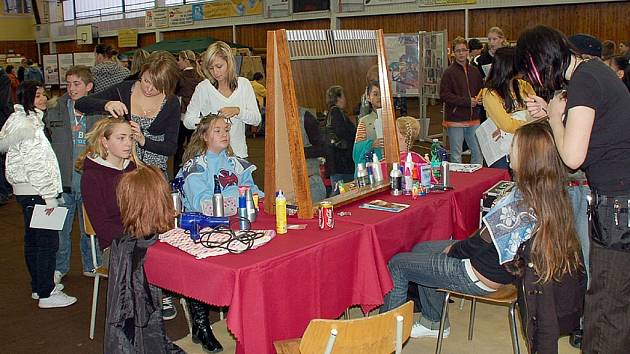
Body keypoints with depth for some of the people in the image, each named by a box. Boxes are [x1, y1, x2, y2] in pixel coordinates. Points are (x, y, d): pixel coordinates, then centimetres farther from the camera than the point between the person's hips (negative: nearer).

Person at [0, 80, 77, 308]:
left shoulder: (25, 120, 13)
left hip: (25, 190, 11)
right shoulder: (27, 125, -18)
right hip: (34, 192, -11)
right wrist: (49, 196, -18)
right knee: (48, 241, -5)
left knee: (33, 239, 17)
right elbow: (35, 165, -21)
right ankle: (46, 294, 1)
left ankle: (39, 286, 28)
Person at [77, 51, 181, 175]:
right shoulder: (124, 90, -1)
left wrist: (143, 140, -20)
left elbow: (171, 148, -3)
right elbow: (80, 104, -2)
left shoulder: (171, 103, -3)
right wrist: (105, 104, -21)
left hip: (154, 171, 0)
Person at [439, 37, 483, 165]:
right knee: (456, 155, 3)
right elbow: (444, 95, -13)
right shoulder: (449, 72, -6)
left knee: (478, 152, 9)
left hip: (473, 120, 5)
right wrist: (467, 101, -16)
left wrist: (478, 101, -3)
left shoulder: (474, 71, 10)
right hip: (455, 119, -5)